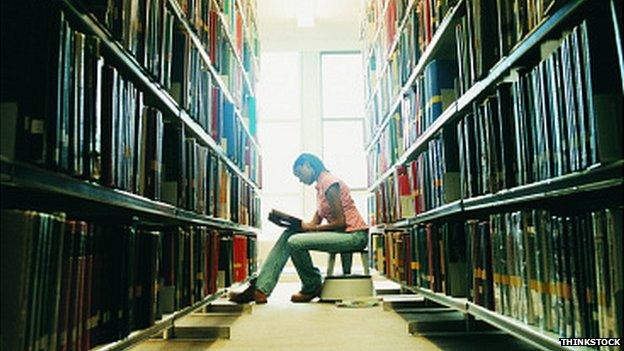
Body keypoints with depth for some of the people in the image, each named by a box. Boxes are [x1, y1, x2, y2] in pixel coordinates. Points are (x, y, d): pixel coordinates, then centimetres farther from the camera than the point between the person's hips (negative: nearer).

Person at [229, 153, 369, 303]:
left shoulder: (329, 182, -14)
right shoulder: (320, 186, 17)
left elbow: (340, 222, -19)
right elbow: (315, 223, 12)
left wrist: (313, 228, -9)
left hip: (354, 235, -10)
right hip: (340, 233, 10)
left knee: (295, 242, -22)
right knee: (288, 235, 1)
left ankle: (312, 288, 4)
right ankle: (260, 289, -5)